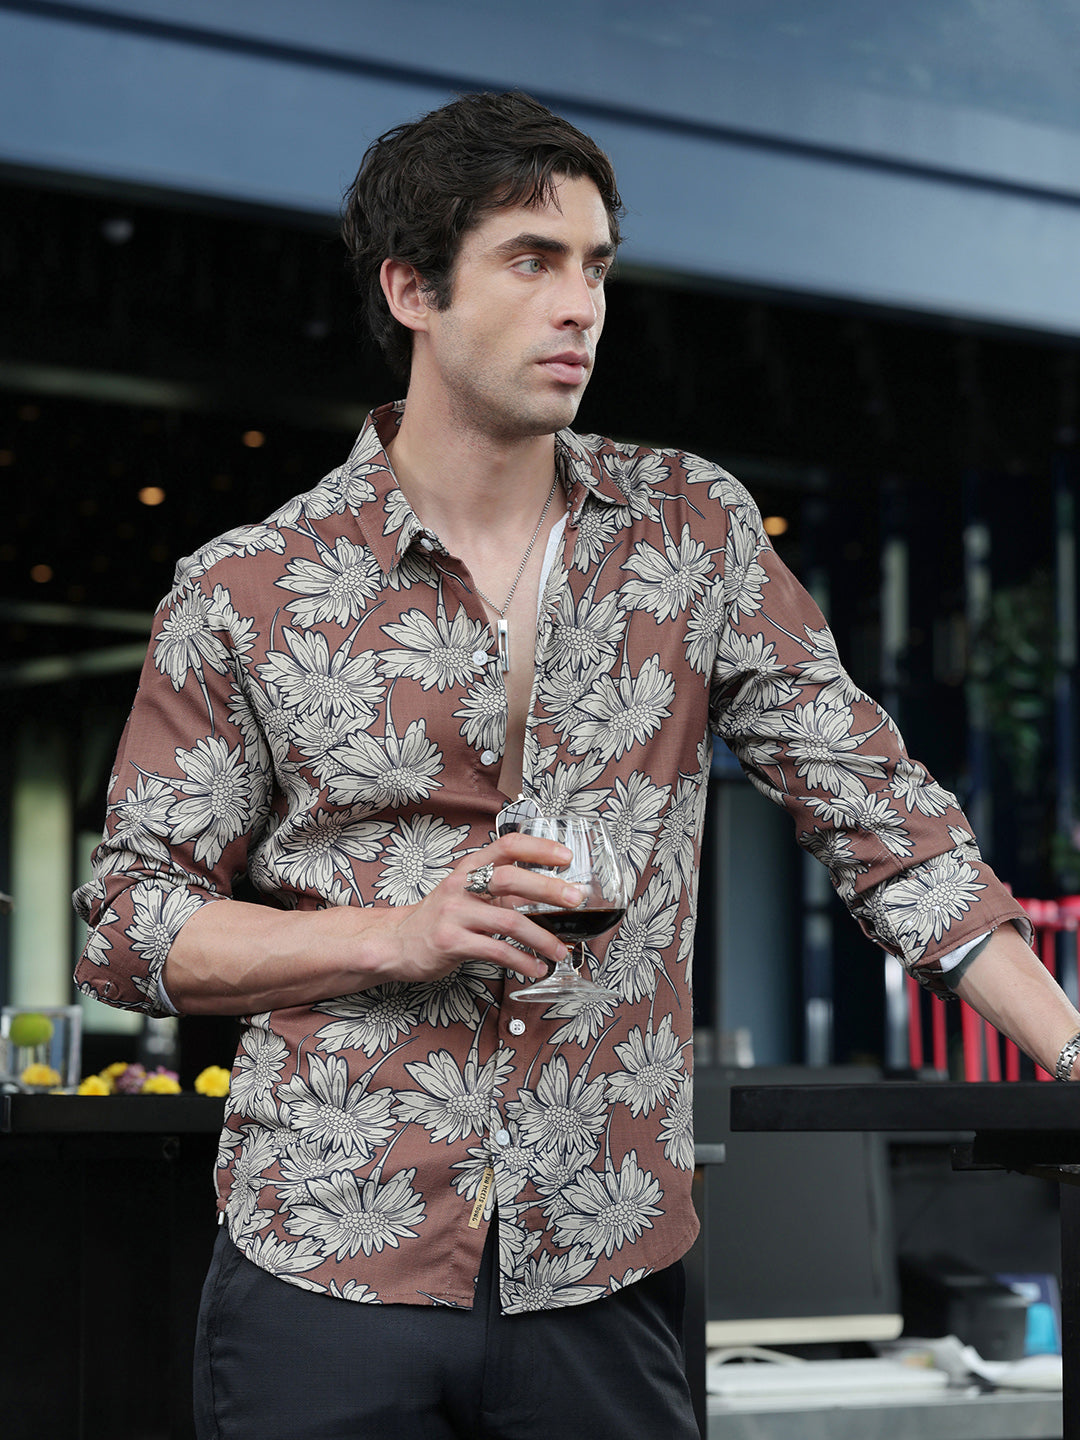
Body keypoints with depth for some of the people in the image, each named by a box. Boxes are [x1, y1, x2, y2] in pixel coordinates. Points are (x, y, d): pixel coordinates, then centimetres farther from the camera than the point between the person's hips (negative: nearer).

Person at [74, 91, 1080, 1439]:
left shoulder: (696, 530, 4)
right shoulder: (243, 596, -2)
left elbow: (879, 816, 4)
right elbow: (125, 924, 1)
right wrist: (403, 934, -13)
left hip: (602, 1283, 2)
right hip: (327, 1277, -1)